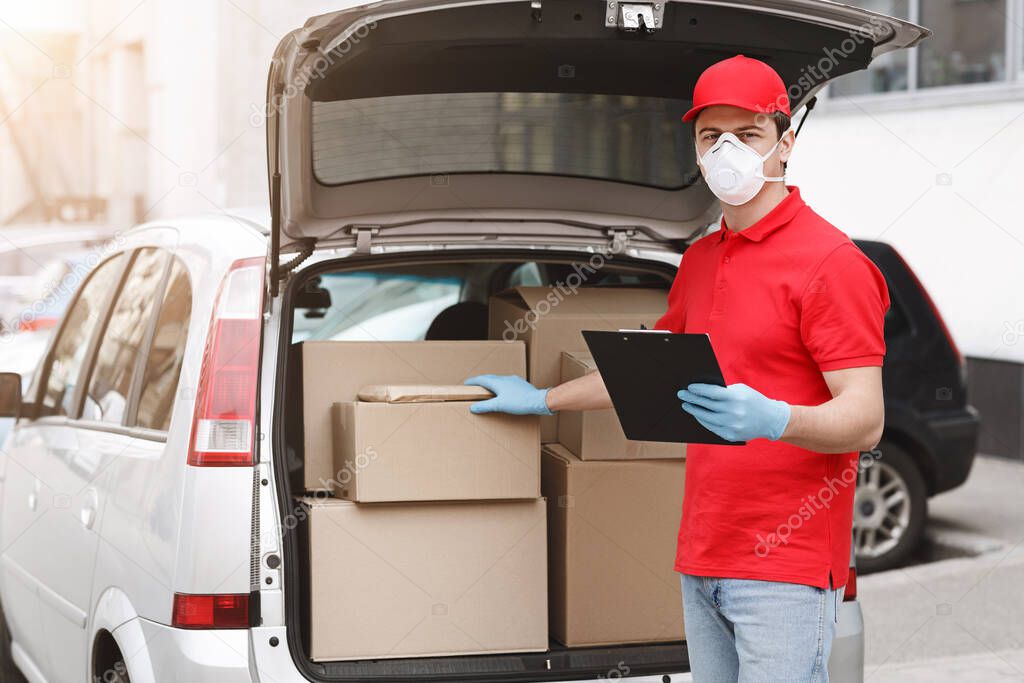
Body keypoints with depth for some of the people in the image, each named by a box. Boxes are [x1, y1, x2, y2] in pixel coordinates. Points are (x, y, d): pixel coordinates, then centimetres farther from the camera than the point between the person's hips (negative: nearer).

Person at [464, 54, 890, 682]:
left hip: (787, 564, -8)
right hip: (703, 559, 8)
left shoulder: (830, 260, -10)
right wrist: (543, 400, 37)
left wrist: (773, 419, -33)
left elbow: (866, 419, -16)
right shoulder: (700, 260, 17)